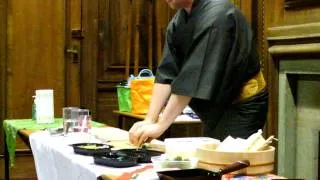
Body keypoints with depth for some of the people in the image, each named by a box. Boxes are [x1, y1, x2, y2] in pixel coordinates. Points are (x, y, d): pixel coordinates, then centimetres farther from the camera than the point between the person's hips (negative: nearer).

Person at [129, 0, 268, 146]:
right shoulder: (178, 21, 0)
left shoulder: (216, 16, -25)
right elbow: (167, 72, -5)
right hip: (216, 108, 8)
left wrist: (160, 126, -29)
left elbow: (196, 74, -30)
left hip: (242, 107, -8)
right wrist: (149, 120, -14)